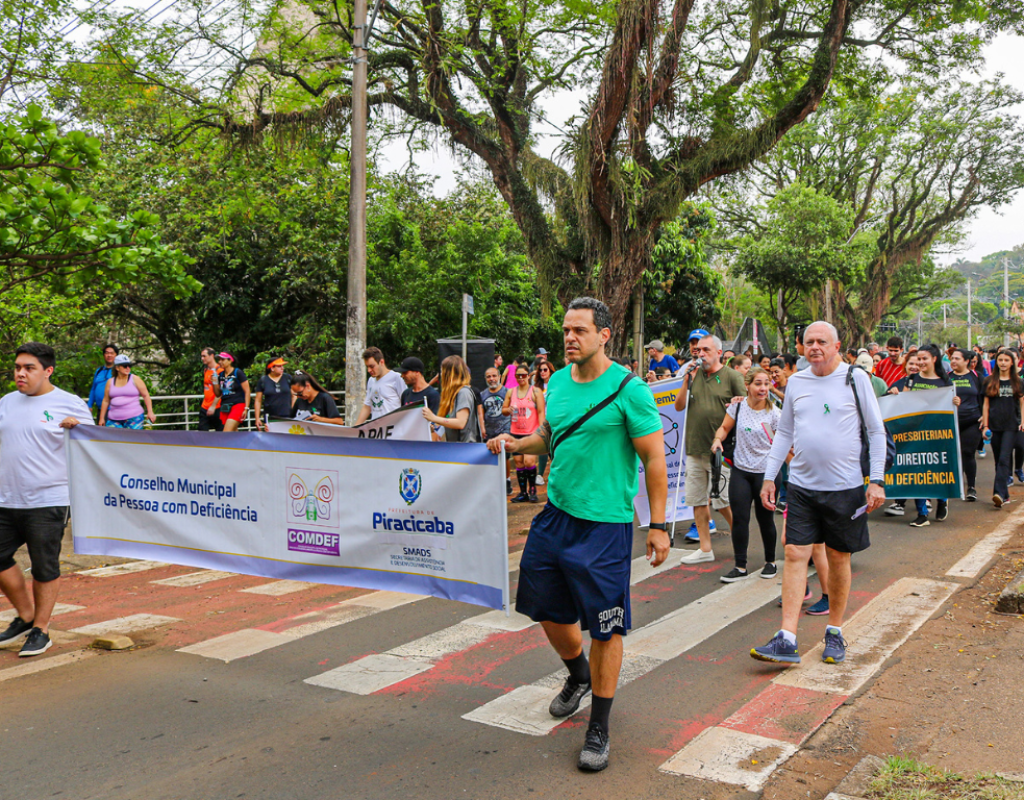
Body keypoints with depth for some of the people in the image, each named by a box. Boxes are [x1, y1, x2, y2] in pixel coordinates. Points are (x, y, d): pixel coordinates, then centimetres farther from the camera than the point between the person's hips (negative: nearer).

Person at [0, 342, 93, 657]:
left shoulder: (71, 405, -2)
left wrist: (77, 429, -18)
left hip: (47, 502, -5)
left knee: (44, 567, 4)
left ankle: (40, 630, 20)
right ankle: (25, 616, 30)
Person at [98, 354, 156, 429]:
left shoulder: (135, 379, 3)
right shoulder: (110, 382, 11)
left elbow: (146, 395, 3)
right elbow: (106, 401, 15)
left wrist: (150, 412, -5)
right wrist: (102, 418, 13)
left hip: (134, 419, -3)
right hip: (114, 419, 3)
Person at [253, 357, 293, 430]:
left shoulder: (288, 378, 7)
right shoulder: (262, 381, 4)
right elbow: (258, 401, 7)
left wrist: (293, 410, 3)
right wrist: (257, 418, 3)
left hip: (287, 417, 0)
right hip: (270, 418, 0)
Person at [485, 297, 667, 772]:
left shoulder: (628, 390, -13)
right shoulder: (557, 382, 6)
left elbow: (654, 458, -11)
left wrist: (658, 525, -13)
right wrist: (519, 444, 2)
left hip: (605, 523, -6)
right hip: (555, 513, 7)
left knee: (604, 626, 1)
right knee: (547, 609, 17)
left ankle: (599, 729, 17)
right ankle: (578, 675, 47)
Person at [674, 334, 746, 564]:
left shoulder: (731, 376, -2)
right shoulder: (694, 375, 10)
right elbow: (679, 406, 8)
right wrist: (686, 382, -3)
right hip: (694, 449, 5)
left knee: (722, 500, -2)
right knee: (697, 500, 8)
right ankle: (705, 549, 17)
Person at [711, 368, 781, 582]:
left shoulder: (773, 413, -8)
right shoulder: (738, 407, 0)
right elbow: (724, 427, 12)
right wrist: (718, 440, -7)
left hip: (766, 472, -2)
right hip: (740, 470, 2)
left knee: (765, 518, 7)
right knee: (739, 518, 0)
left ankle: (770, 562, 27)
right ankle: (740, 567, 8)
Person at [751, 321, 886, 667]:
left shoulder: (855, 378, -2)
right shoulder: (795, 382, 8)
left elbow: (876, 431, 0)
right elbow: (784, 433, 15)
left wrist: (876, 480, -6)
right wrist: (769, 476, 10)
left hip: (845, 486, -2)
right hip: (802, 485, 3)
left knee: (838, 558, 8)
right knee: (795, 554, -4)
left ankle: (834, 633, 24)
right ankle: (787, 641, -5)